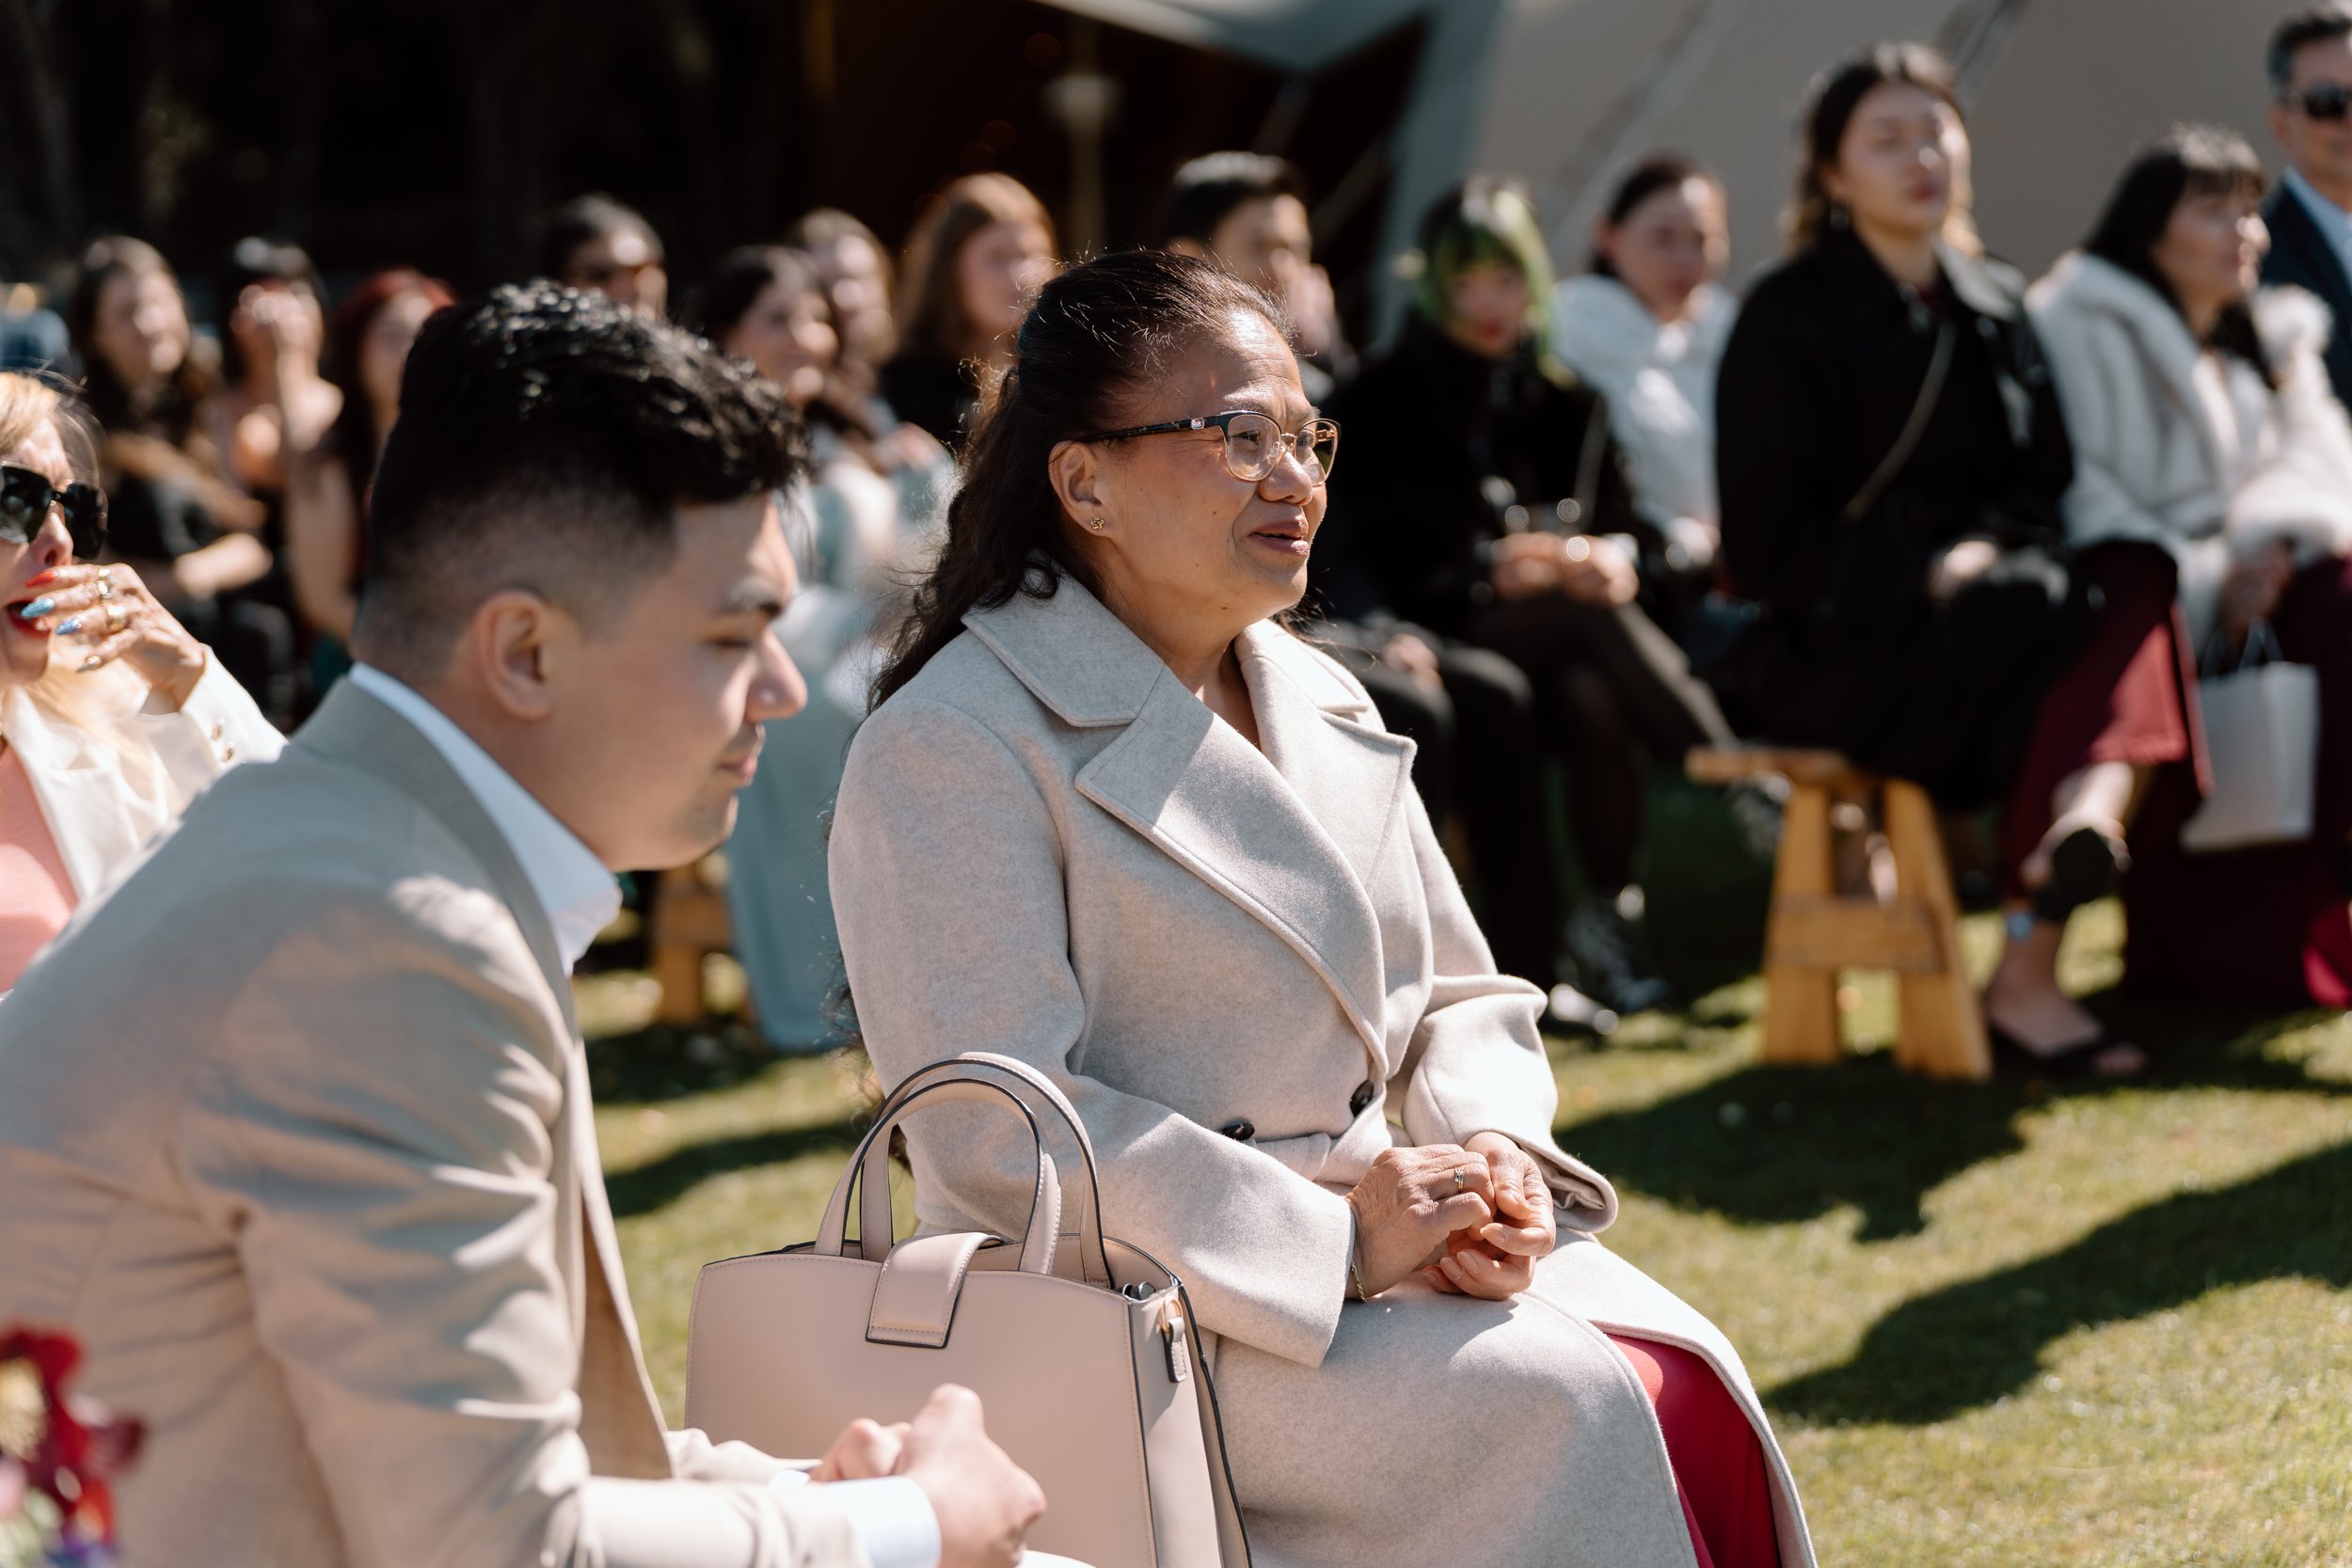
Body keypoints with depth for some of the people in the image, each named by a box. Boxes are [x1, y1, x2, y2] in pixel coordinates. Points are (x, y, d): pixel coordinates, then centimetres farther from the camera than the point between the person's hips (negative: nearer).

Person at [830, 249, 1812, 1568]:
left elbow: (1464, 999, 19)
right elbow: (998, 1132, -18)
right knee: (1569, 1410, -25)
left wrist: (1495, 1156, -5)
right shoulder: (954, 746, -10)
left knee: (1694, 1379, -18)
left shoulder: (1324, 706, 17)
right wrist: (1329, 1244, -21)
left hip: (1369, 1233, 7)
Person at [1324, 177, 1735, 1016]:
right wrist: (1490, 563, -17)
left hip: (1568, 620, 3)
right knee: (1593, 617, -34)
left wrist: (1612, 554, -12)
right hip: (1449, 628, -3)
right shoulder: (1385, 397, 9)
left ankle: (1610, 914, -33)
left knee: (1593, 701, -36)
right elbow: (1374, 547, -2)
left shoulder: (1565, 400, 22)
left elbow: (1624, 521, 13)